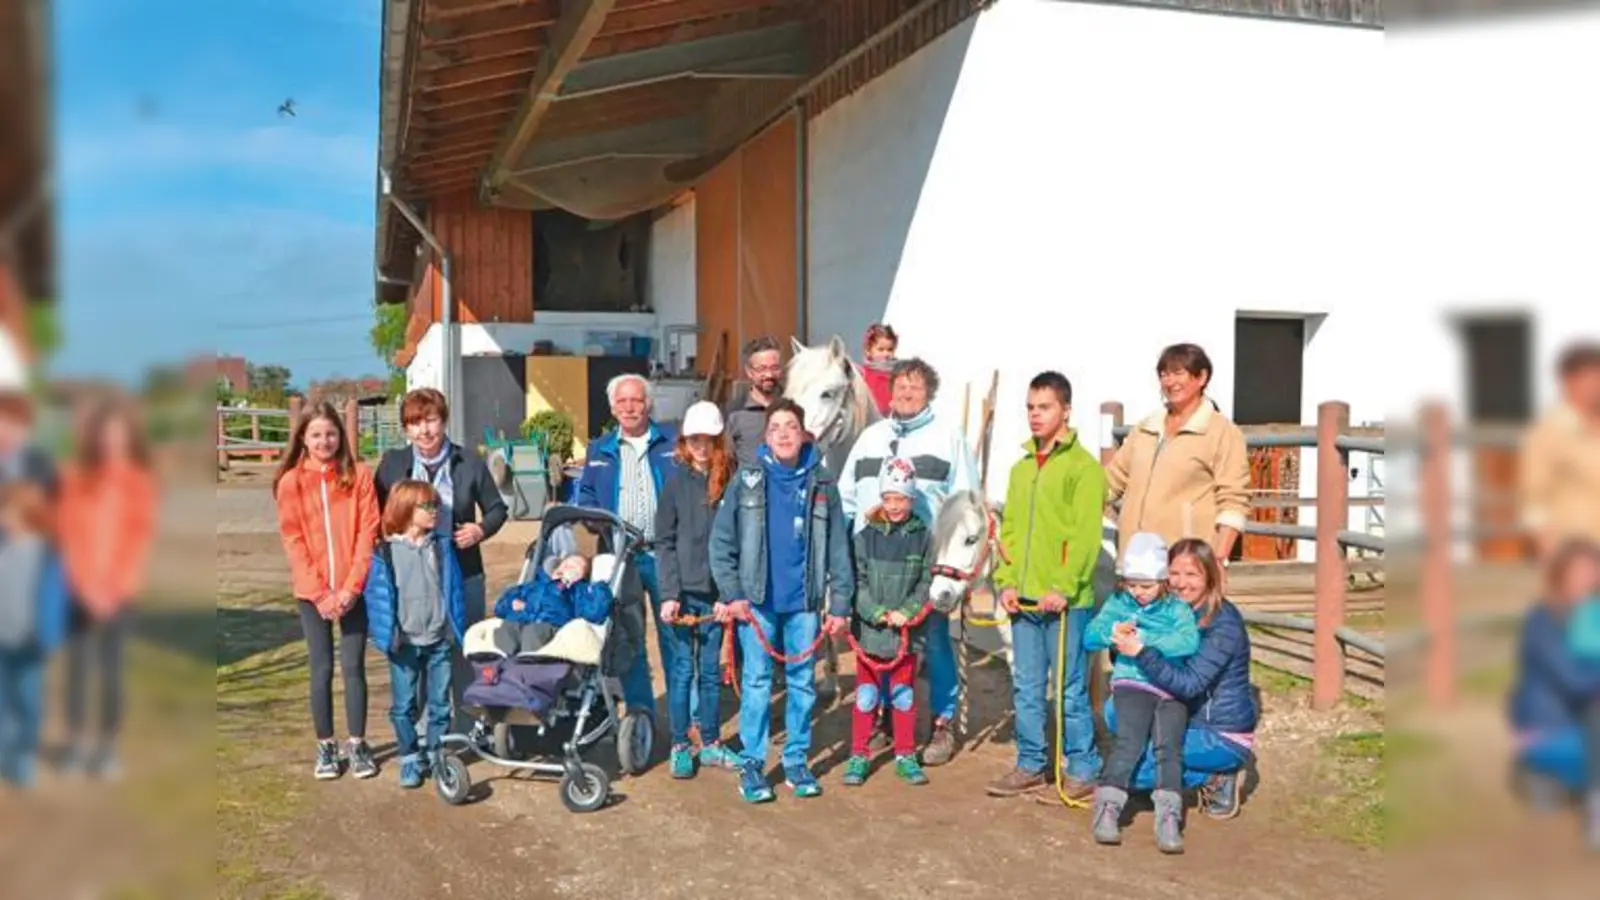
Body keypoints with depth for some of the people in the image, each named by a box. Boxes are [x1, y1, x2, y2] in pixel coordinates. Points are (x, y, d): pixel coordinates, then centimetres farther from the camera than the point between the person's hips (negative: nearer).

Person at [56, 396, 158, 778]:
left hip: (119, 592, 0)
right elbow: (68, 532, -2)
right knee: (77, 666, -1)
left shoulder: (139, 481, 1)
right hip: (80, 589, 0)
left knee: (111, 669, 1)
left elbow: (144, 536, -2)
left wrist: (118, 587, -10)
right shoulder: (75, 477, 0)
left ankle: (107, 746, 10)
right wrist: (87, 585, -10)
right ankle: (76, 745, 10)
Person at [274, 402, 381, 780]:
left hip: (354, 590, 0)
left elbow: (368, 533, -3)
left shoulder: (359, 475, 0)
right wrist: (319, 592, -11)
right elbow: (293, 542, -3)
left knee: (354, 666, 4)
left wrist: (351, 586, -11)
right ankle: (325, 747, 17)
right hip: (312, 593, 0)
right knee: (322, 669, 6)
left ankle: (358, 745, 14)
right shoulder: (290, 482, 0)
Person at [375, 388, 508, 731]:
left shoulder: (469, 461, 0)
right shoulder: (392, 463, 1)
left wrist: (481, 529, -11)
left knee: (464, 652, 10)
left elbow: (497, 508, 7)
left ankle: (469, 728, 23)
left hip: (463, 575, 0)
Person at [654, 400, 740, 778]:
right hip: (682, 592, -2)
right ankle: (680, 746, 15)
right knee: (683, 669, 3)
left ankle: (710, 743, 22)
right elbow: (664, 542, -2)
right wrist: (669, 594, -9)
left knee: (711, 670, 10)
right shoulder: (676, 481, -1)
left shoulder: (730, 481, 2)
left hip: (716, 591, 2)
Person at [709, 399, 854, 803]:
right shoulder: (747, 480, 1)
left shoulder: (822, 484, 5)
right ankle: (752, 764, 11)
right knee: (757, 682, 2)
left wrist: (840, 603, 0)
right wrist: (732, 595, -6)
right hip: (757, 601, -1)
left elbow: (838, 549, 4)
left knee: (803, 683, 8)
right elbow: (721, 542, 1)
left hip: (804, 602, 2)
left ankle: (798, 761, 21)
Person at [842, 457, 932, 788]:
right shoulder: (866, 537, -4)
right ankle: (859, 756, 18)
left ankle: (905, 756, 25)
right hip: (870, 631, -1)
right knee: (866, 696, 8)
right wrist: (878, 612, -17)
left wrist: (907, 612, -14)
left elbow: (926, 583, -1)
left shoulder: (922, 537, -1)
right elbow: (857, 582, -6)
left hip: (907, 633, 1)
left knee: (904, 696, 13)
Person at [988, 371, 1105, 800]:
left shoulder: (1083, 467, -6)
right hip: (1023, 600, 6)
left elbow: (1086, 535, -13)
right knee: (1026, 688, 13)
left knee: (1070, 689, 2)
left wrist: (1063, 587, -19)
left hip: (1065, 599, -6)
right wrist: (1006, 581, 4)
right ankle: (1031, 765, 23)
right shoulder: (1021, 467, 14)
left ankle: (1082, 769, 14)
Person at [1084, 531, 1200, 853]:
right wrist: (1111, 630, -15)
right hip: (1132, 684, 0)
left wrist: (1145, 639, -18)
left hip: (1172, 690, 0)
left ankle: (1168, 818, -20)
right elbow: (1090, 636, 7)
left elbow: (1189, 642, -13)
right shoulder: (1118, 603, 14)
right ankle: (1107, 808, -22)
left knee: (1169, 746, -19)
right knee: (1130, 741, -22)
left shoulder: (1177, 609, 7)